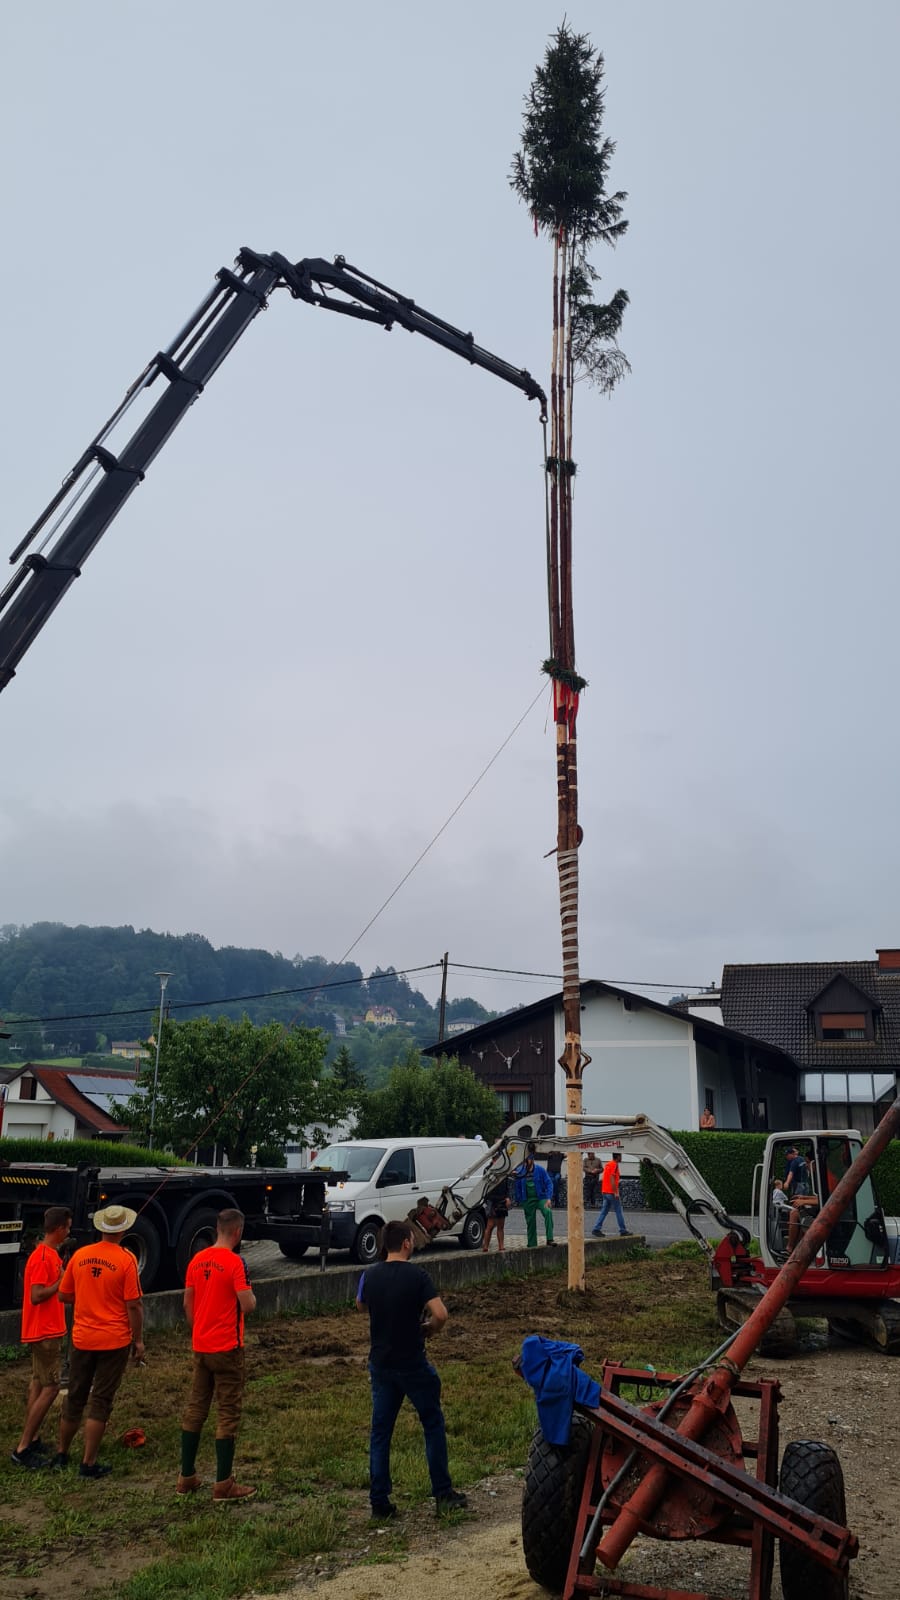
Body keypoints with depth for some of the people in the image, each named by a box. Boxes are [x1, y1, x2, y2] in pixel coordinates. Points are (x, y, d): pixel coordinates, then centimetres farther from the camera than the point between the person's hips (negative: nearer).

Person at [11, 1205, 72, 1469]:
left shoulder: (50, 1254, 10)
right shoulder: (42, 1257, -20)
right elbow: (36, 1296, -26)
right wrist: (62, 1281, -20)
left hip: (47, 1330, 10)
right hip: (45, 1332, -10)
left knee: (38, 1383, 15)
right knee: (50, 1387, -9)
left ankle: (32, 1440, 22)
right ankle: (23, 1449, -6)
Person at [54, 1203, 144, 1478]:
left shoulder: (80, 1255, -2)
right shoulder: (126, 1260, -15)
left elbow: (64, 1296, 7)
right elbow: (133, 1305, -14)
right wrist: (138, 1340, -4)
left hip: (82, 1339, 4)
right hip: (114, 1341, -4)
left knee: (75, 1398, 19)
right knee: (101, 1401, 5)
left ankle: (61, 1454, 31)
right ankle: (88, 1463, 9)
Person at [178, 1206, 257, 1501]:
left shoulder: (197, 1260, 4)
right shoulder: (235, 1262, -17)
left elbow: (187, 1304, 10)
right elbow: (248, 1306, -20)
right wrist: (250, 1293, 1)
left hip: (200, 1346, 6)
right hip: (227, 1347, -6)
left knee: (195, 1408, 15)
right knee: (228, 1413, 2)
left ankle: (186, 1477, 22)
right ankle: (223, 1484, 5)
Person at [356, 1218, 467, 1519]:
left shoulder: (370, 1275, -1)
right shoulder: (417, 1275, -15)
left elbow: (360, 1306, 19)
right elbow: (440, 1315, -21)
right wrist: (430, 1329, -1)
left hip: (380, 1363, 4)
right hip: (412, 1363, -4)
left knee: (380, 1430, 11)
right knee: (433, 1424, 11)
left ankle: (379, 1501, 14)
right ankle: (443, 1494, 15)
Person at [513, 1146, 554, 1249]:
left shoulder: (540, 1169, -7)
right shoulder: (519, 1171, -2)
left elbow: (549, 1183, -8)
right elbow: (518, 1187, 7)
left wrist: (548, 1198, -18)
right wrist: (518, 1201, 8)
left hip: (540, 1197, -2)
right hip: (527, 1200, 2)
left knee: (548, 1212, -27)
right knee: (530, 1221, 7)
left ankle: (550, 1239, -27)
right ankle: (532, 1244, 22)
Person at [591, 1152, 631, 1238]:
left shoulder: (608, 1164, 16)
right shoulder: (614, 1165, -12)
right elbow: (612, 1179, -20)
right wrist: (616, 1192, -21)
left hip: (605, 1192, 9)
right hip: (612, 1192, -9)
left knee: (604, 1211, 6)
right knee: (619, 1211, 1)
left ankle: (596, 1229, -1)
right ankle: (623, 1230, 7)